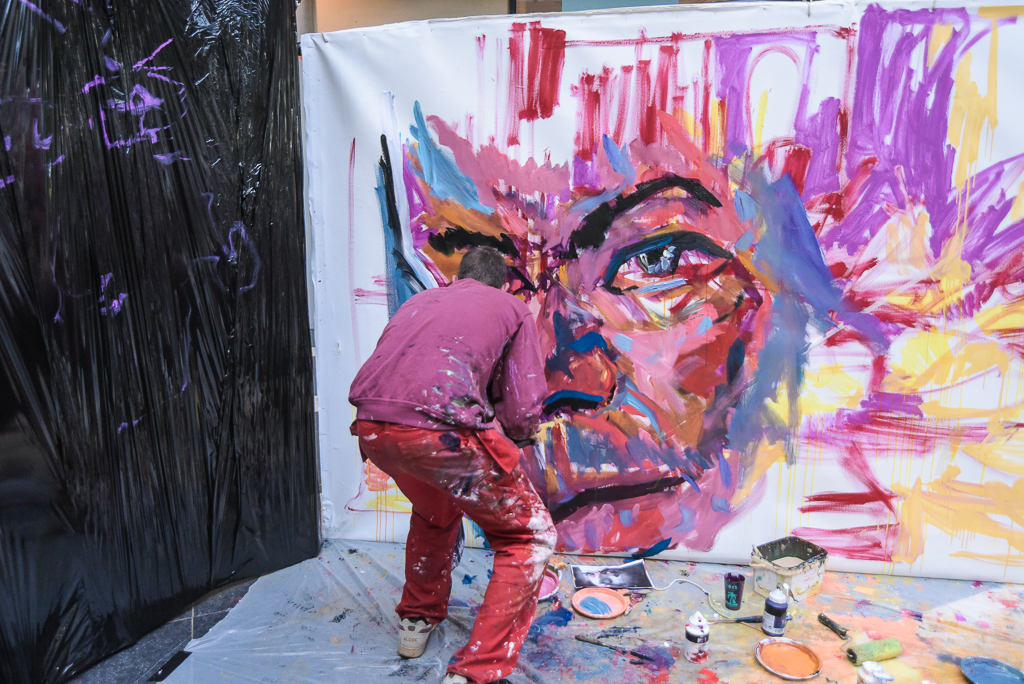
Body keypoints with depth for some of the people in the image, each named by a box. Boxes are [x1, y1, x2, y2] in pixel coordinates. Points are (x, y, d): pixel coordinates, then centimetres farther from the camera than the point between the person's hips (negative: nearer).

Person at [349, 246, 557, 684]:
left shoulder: (419, 300, 30)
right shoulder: (512, 308, 17)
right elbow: (523, 415, 8)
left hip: (372, 427, 6)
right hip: (441, 429, -6)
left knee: (435, 513, 36)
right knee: (529, 539, 14)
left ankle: (416, 622, 48)